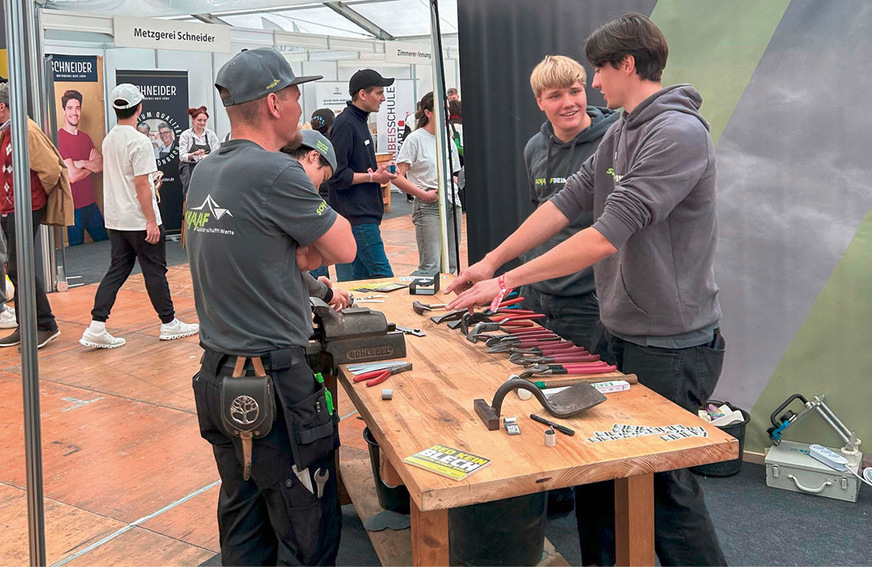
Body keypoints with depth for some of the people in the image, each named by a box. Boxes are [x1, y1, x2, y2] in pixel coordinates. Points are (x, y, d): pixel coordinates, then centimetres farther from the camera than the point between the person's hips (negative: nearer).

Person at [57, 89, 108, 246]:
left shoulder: (85, 137, 10)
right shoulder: (59, 138, -14)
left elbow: (102, 165, 2)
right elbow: (72, 176, -19)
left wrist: (83, 163, -16)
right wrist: (91, 165, -3)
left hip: (91, 203, 7)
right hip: (73, 206, -7)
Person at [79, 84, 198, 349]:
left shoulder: (108, 140, 9)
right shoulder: (138, 141, -16)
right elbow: (141, 184, -19)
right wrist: (151, 221, -15)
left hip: (115, 220, 8)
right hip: (139, 221, -8)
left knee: (117, 271, 10)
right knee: (155, 272, 4)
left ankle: (96, 327, 3)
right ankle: (169, 324, 16)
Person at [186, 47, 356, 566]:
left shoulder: (205, 173, 8)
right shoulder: (277, 173, -17)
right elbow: (345, 249, -6)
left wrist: (304, 256, 5)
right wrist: (315, 202, 8)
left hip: (218, 376, 9)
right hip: (274, 383, -9)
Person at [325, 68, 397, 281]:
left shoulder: (359, 122, 17)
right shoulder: (345, 124, -14)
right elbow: (336, 175, -19)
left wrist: (377, 171, 9)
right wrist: (373, 177, -13)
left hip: (364, 214, 10)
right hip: (356, 218, -10)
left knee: (362, 276, 13)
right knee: (384, 278, -9)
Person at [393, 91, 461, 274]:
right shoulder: (415, 139, -4)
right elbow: (397, 177, -10)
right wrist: (423, 194, -15)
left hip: (452, 204, 7)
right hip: (428, 207, -7)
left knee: (451, 267, 7)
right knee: (431, 268, -12)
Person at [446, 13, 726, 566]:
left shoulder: (678, 133, -20)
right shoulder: (620, 133, 11)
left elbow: (606, 236, -26)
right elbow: (566, 202, 9)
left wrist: (509, 279, -22)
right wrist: (492, 260, 4)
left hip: (671, 346, -9)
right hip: (619, 332, 9)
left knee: (665, 485, 2)